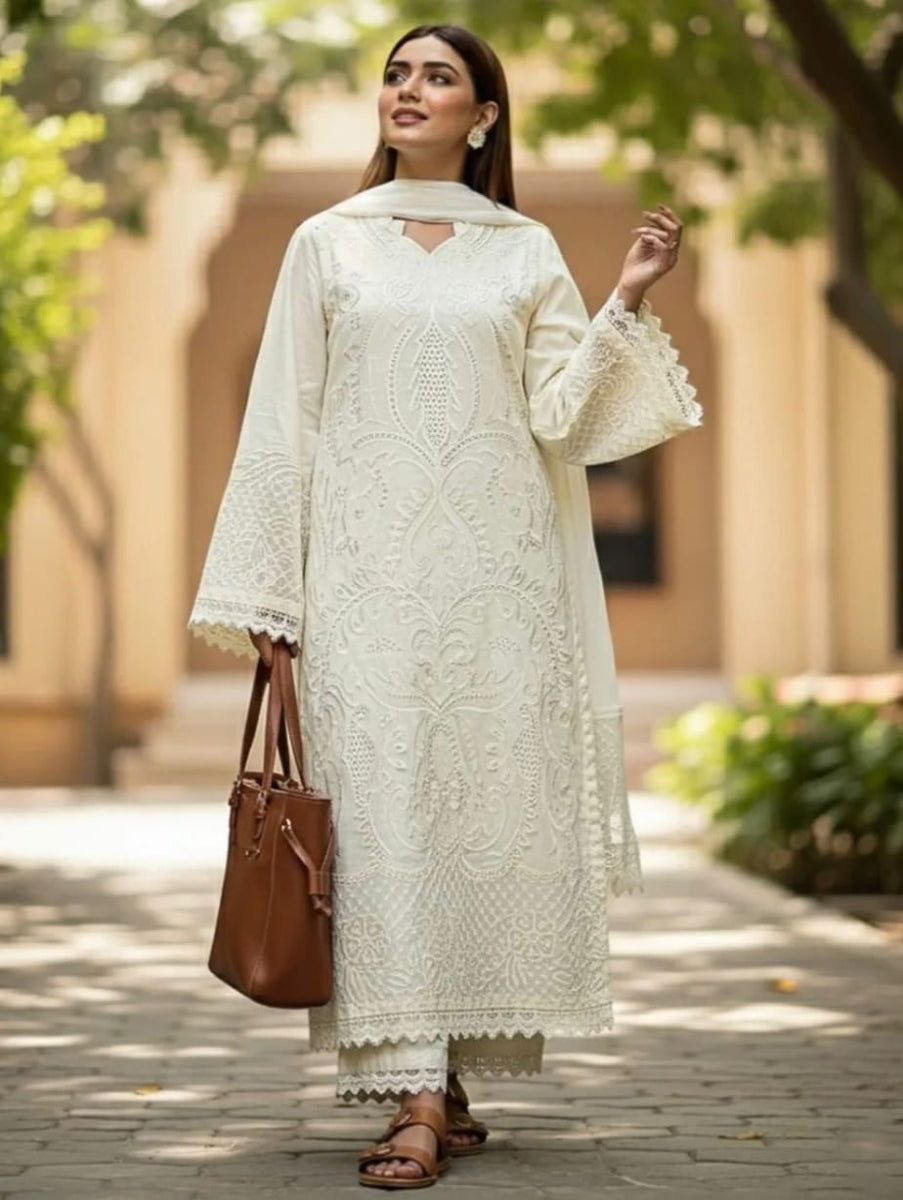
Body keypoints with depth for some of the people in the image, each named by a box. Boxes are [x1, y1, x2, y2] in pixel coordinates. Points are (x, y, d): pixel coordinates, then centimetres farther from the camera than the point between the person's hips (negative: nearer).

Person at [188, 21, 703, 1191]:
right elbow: (282, 423, 6)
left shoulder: (526, 251, 12)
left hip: (495, 573, 2)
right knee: (383, 809, -9)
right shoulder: (328, 243, 9)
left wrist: (626, 305, -7)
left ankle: (452, 1077, 10)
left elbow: (561, 413, 4)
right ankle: (415, 1098, -11)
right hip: (368, 575, -1)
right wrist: (263, 592, 1)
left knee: (490, 807, -1)